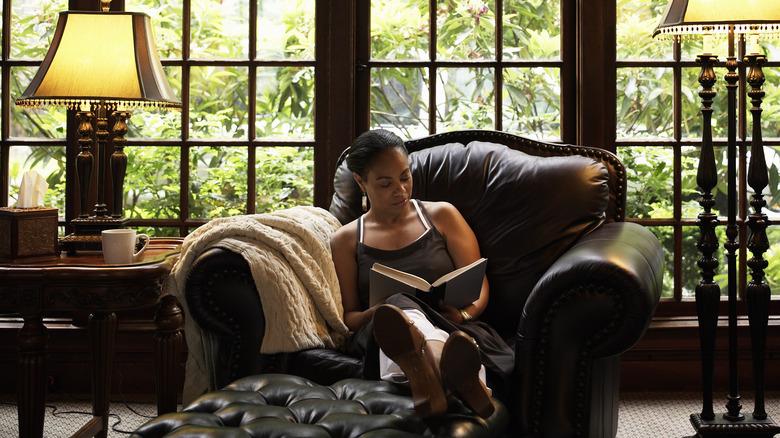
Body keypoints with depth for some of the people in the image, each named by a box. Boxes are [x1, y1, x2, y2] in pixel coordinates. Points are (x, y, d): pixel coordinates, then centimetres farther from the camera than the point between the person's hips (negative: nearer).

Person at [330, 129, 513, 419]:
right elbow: (347, 316, 14)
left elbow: (479, 286, 14)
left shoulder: (442, 216, 18)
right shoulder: (345, 241, 18)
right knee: (400, 306, -39)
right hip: (382, 339, 0)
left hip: (450, 329, 1)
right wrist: (374, 314, -11)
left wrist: (463, 313, -10)